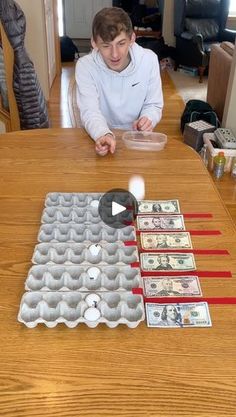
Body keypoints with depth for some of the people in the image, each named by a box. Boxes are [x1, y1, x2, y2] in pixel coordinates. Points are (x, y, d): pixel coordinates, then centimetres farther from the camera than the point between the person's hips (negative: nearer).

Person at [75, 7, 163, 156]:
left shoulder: (149, 59, -8)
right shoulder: (85, 66, -12)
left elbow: (153, 104, 0)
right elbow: (90, 111, -19)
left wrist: (147, 119, -22)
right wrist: (104, 134, -40)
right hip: (101, 137, 0)